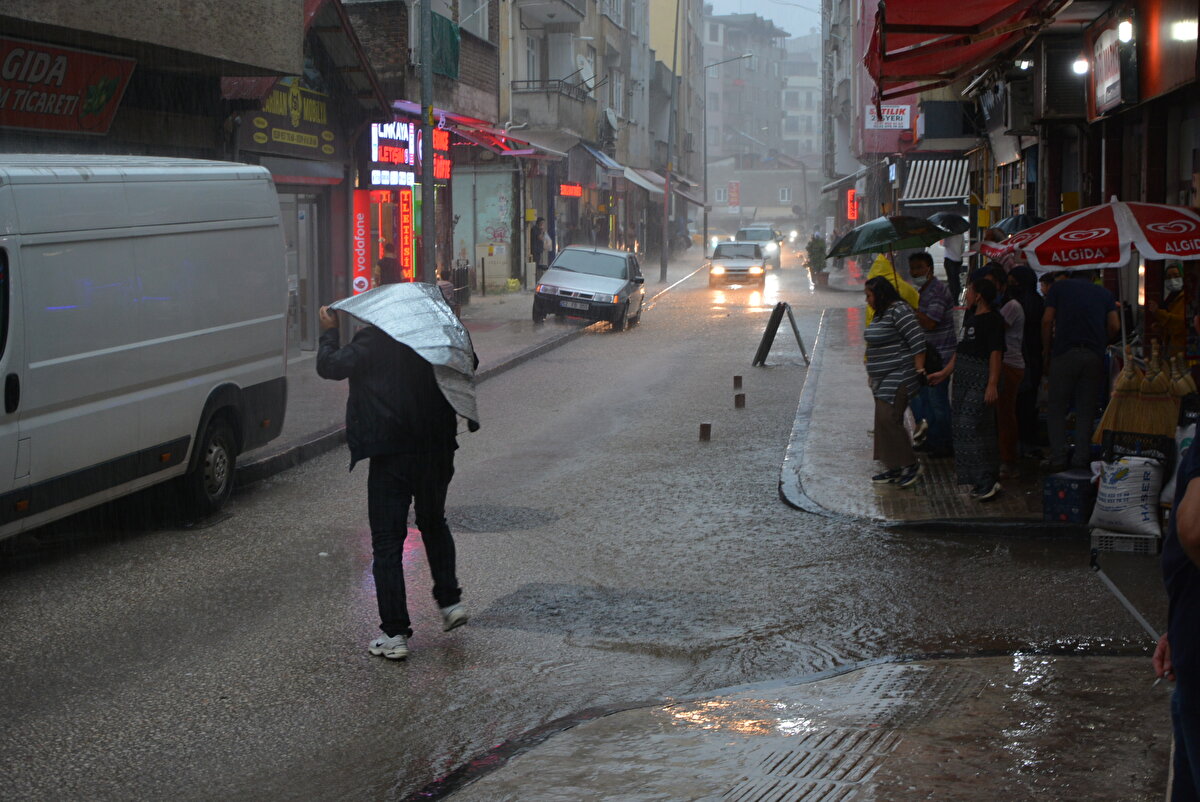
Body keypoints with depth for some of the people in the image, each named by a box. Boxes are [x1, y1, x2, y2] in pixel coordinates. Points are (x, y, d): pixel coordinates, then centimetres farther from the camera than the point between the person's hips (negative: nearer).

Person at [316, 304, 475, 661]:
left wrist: (329, 333, 5)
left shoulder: (371, 341, -8)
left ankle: (395, 634, -1)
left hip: (390, 456, -5)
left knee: (387, 543, 0)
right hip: (436, 453, 5)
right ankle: (450, 601, 26)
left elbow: (330, 366, -11)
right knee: (434, 524, 28)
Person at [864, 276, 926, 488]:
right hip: (883, 379, 10)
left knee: (887, 419, -16)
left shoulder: (898, 311, -16)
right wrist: (872, 374, 24)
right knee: (885, 421, 9)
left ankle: (911, 465, -8)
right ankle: (894, 470, 15)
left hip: (898, 376, -10)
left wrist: (919, 369, -21)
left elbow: (917, 340, -20)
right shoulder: (881, 313, 16)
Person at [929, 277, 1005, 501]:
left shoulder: (993, 320, -12)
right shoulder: (970, 317, 16)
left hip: (981, 379, -10)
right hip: (964, 379, 10)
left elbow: (996, 353, -18)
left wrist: (992, 384, -24)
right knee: (961, 426, 9)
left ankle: (988, 480, -12)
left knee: (971, 426, -15)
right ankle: (981, 481, 15)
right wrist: (945, 372, 24)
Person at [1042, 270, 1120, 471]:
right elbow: (1115, 325, 4)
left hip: (1065, 351, -2)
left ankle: (1058, 458, -3)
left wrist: (1046, 352, 8)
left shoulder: (1059, 287, 11)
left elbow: (1047, 321, 1)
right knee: (1086, 409, 8)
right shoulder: (1104, 293, 17)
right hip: (1094, 355, 2)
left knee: (1056, 408, 3)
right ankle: (1081, 458, 3)